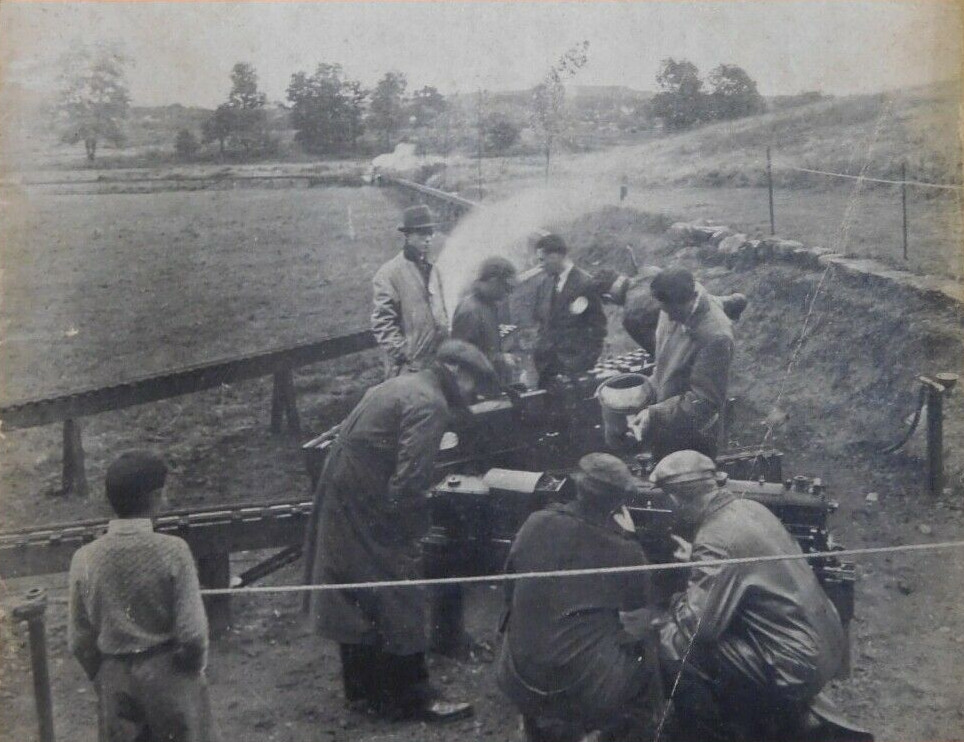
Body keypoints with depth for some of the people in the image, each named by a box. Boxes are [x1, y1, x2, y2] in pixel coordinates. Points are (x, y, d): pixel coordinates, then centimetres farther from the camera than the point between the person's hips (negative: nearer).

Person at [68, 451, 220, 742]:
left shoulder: (85, 559, -9)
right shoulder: (172, 551, -18)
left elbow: (79, 640, -2)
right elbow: (192, 630, -16)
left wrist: (102, 678, 14)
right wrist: (196, 666, 3)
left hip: (115, 677, 3)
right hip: (168, 674, -2)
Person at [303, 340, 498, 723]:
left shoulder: (399, 385, 15)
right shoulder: (430, 403, -15)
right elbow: (408, 481, -23)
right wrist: (419, 526, -8)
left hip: (340, 504, 10)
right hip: (370, 514, -10)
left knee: (358, 601, 18)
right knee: (399, 604, 1)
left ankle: (363, 688, 31)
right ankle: (413, 699, 12)